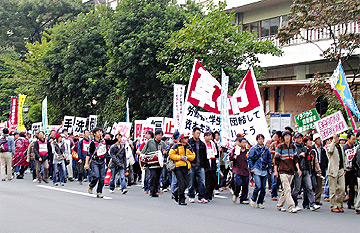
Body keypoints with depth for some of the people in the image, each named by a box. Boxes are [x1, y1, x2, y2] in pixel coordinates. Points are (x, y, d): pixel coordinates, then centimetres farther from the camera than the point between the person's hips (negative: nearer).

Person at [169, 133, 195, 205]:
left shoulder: (189, 147, 18)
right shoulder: (176, 146, 1)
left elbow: (193, 156, 15)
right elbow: (171, 154, -4)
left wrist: (187, 157, -4)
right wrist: (180, 157, -10)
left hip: (186, 167, 6)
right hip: (178, 166, -6)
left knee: (186, 183, 4)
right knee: (181, 184, -10)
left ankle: (176, 193, 29)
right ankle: (181, 200, -3)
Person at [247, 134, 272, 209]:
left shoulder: (266, 149, 13)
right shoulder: (253, 149, 1)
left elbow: (269, 160, 18)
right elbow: (249, 158, 1)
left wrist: (270, 169, 10)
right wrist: (251, 168, -7)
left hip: (264, 171, 4)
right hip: (256, 170, -4)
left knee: (263, 188, 3)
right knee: (258, 186, -16)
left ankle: (260, 203, 13)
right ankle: (253, 199, 5)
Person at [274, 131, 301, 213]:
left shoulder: (293, 147, 12)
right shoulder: (280, 147, -2)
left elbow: (295, 159, 14)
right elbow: (276, 159, -1)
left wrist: (298, 169, 3)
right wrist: (275, 171, -5)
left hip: (291, 171, 5)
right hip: (283, 171, -5)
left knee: (285, 190, 9)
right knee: (287, 189, -13)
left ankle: (279, 205, 21)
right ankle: (291, 207, -18)